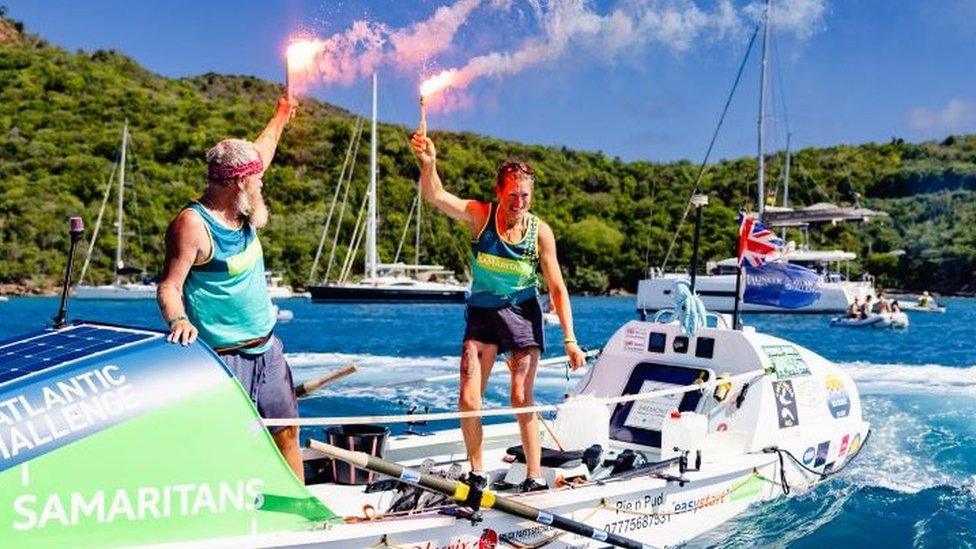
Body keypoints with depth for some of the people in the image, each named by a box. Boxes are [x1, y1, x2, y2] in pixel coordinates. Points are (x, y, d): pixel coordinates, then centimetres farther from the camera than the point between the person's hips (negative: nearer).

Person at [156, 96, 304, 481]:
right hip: (222, 358, -9)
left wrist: (279, 119, 35)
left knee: (287, 431, 16)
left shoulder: (242, 210, 5)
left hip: (266, 349, 9)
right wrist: (178, 320, -38)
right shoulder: (192, 224, -18)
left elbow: (259, 153, 24)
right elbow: (169, 287, -20)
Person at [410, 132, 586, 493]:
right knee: (468, 401, -2)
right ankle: (477, 474, 16)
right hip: (481, 312, 1)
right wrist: (428, 165, -44)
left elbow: (557, 288, -5)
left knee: (521, 399, -5)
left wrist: (569, 338, -11)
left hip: (522, 313, -1)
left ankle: (535, 478, 8)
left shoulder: (540, 232, -9)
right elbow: (436, 197, -23)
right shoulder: (480, 216, -9)